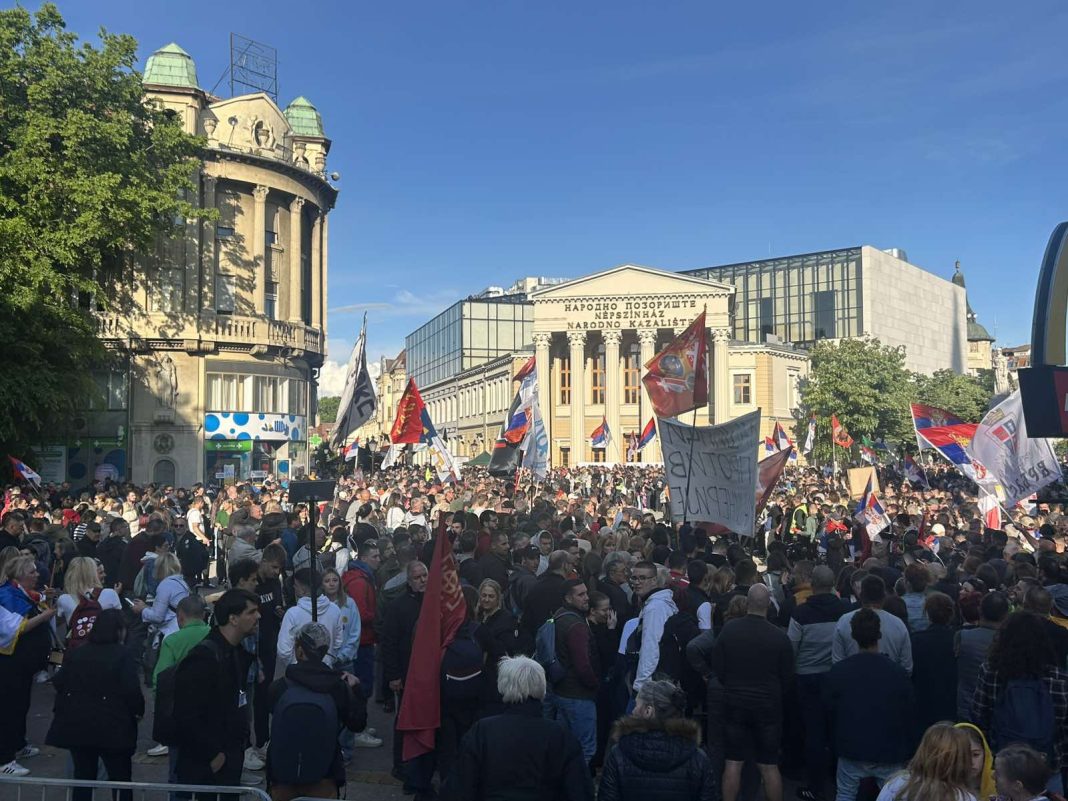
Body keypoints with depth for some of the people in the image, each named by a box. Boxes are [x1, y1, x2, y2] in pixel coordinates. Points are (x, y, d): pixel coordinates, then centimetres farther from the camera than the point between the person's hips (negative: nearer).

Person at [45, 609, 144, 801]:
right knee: (121, 778, 7)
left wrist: (61, 712, 22)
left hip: (77, 725, 5)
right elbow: (131, 690, -15)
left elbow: (60, 685, 8)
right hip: (112, 727, -5)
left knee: (83, 776, 13)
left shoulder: (75, 654, 6)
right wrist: (139, 711, 0)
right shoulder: (122, 655, -12)